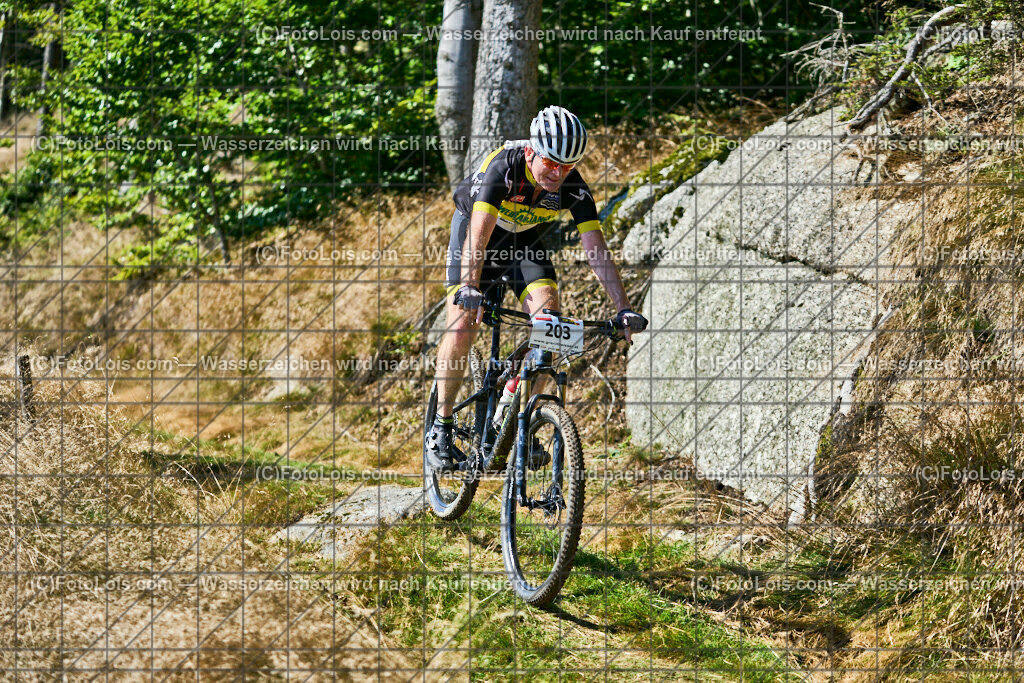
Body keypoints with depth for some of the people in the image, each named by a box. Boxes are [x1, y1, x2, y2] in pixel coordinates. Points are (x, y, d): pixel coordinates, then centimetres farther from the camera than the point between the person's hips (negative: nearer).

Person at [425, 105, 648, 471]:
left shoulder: (573, 187, -26)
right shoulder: (503, 167, -36)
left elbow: (597, 249, -27)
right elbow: (478, 234, -44)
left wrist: (624, 308, -36)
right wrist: (470, 288, -58)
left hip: (525, 240, 3)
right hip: (475, 226, -3)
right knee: (462, 324, -18)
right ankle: (441, 428, -3)